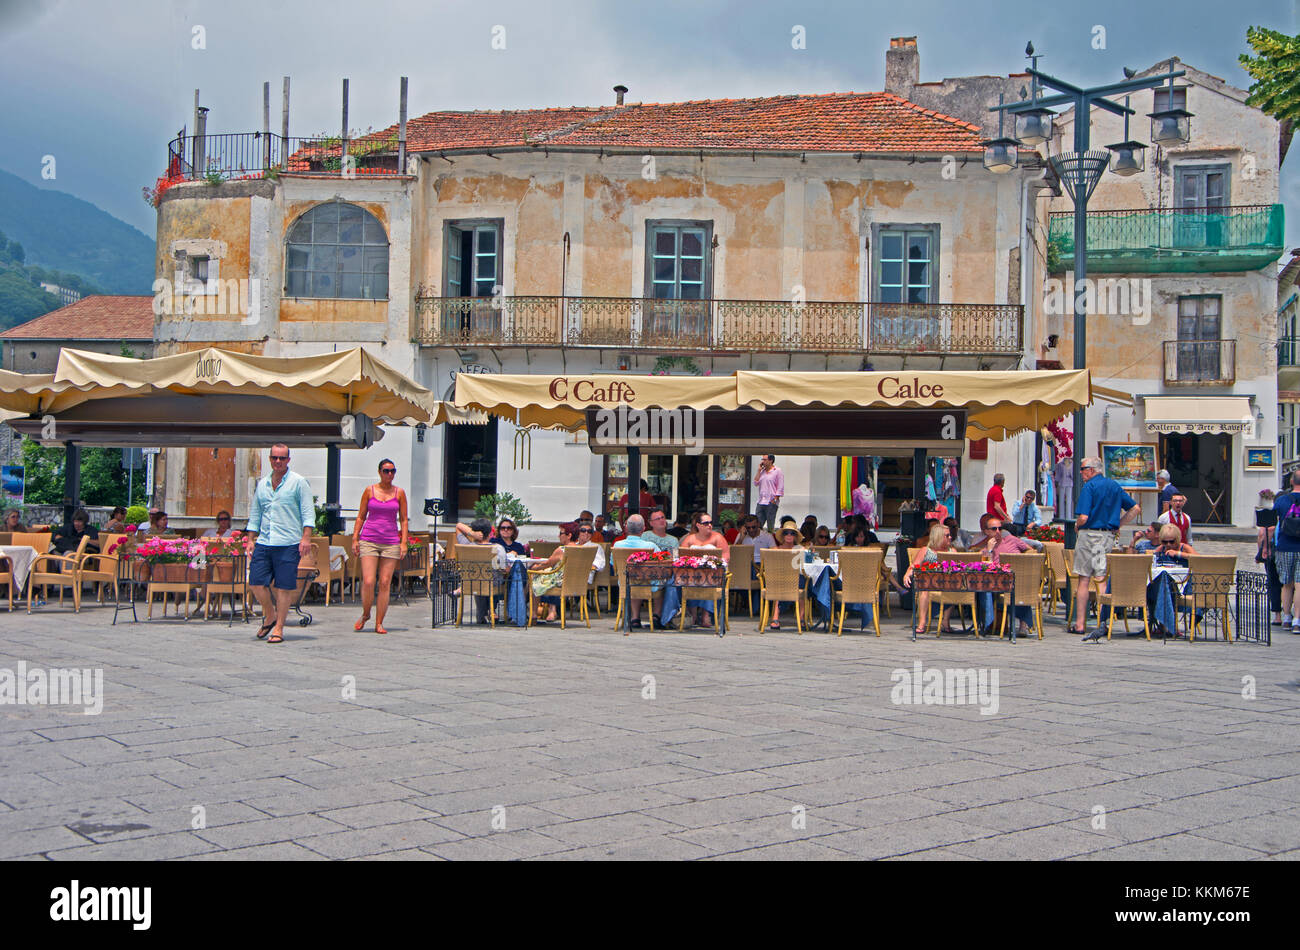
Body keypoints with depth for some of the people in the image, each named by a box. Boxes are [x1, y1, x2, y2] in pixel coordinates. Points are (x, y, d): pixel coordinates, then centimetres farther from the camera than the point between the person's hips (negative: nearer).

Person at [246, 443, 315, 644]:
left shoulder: (298, 482, 1)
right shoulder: (262, 484, 16)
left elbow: (308, 512, -2)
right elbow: (255, 514, 22)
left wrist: (306, 538, -12)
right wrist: (251, 539, 15)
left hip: (288, 544, -5)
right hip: (263, 544, 5)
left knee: (284, 587, -3)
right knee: (256, 583, -1)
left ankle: (278, 628, 5)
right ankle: (270, 616, 22)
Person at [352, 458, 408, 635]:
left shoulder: (399, 493, 7)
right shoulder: (369, 490, 6)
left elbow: (403, 520, 9)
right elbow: (361, 516, 9)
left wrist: (404, 542, 0)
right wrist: (355, 539, 2)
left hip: (391, 542, 1)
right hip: (368, 540, -1)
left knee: (385, 583, -2)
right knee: (368, 582, -11)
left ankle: (379, 623, 6)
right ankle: (365, 614, 14)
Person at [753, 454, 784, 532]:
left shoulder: (777, 471, -2)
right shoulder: (762, 471, 15)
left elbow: (780, 488, -5)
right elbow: (756, 483, 9)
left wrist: (775, 499, -13)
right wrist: (759, 471, 4)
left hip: (771, 502, -6)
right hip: (761, 502, 6)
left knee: (770, 525, -2)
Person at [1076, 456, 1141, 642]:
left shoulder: (1089, 487, -10)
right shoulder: (1115, 486, 11)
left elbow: (1083, 517, -18)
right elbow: (1136, 508, 13)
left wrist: (1077, 525, 3)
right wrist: (1118, 524, 14)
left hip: (1090, 535, -6)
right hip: (1109, 536, 6)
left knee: (1084, 579, 0)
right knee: (1102, 578, 7)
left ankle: (1079, 624, 3)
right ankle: (1103, 623, 2)